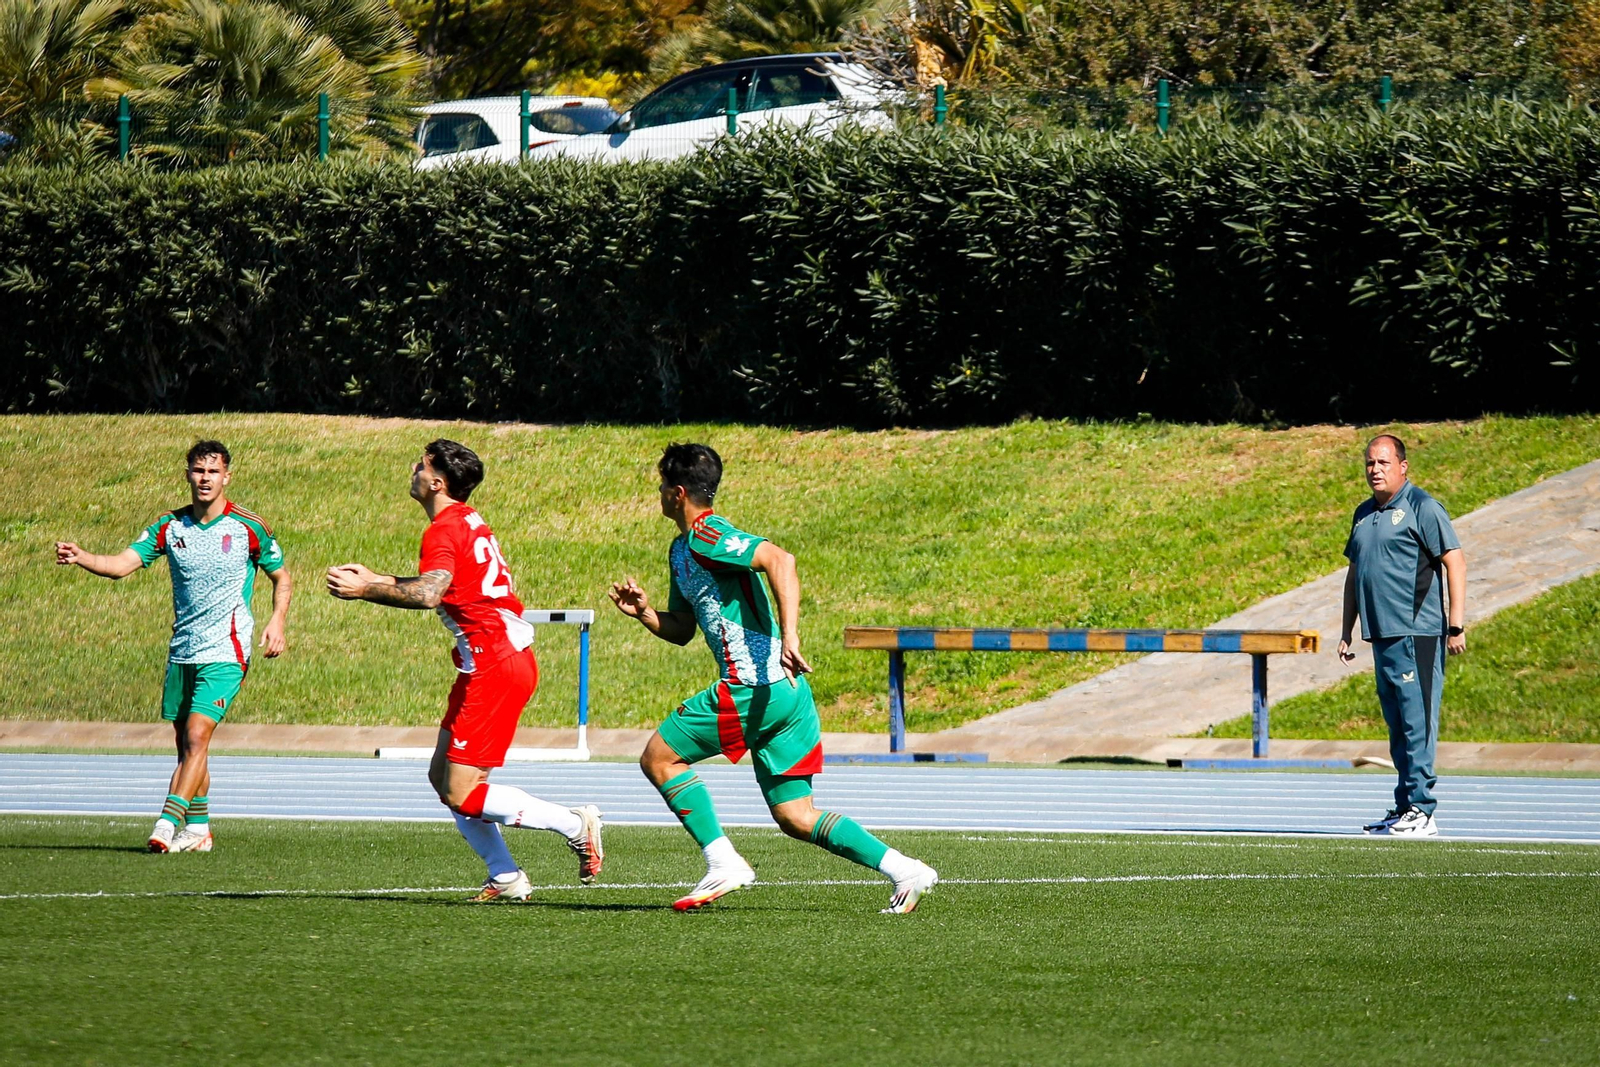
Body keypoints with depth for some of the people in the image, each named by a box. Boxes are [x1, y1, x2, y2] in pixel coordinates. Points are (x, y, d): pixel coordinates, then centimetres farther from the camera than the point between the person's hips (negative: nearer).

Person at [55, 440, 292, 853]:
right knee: (186, 744, 9)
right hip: (181, 651, 5)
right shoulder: (169, 526, 4)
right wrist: (80, 557, -24)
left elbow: (281, 577, 9)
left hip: (225, 650, -5)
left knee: (197, 736, -17)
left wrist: (277, 622, -8)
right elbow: (122, 564, -5)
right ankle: (198, 829, 20)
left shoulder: (250, 528, -3)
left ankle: (168, 823, -22)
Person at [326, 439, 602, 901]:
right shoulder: (469, 521, 16)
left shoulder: (445, 530, -14)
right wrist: (374, 579, 24)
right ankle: (506, 878, 12)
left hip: (493, 666, -10)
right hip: (509, 657, 10)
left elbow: (427, 594, -31)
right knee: (442, 777, 13)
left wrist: (366, 591, -21)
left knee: (461, 793, -10)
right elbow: (438, 587, 27)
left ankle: (574, 826, -7)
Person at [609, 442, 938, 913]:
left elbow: (778, 559, -26)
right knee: (794, 816, 8)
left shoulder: (706, 537, -10)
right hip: (782, 691, 10)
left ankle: (723, 864, -4)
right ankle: (903, 869, 0)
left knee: (658, 758, 1)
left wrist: (789, 636, -34)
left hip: (753, 688, -10)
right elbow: (680, 629, 29)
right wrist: (644, 612, 8)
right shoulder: (680, 550, 21)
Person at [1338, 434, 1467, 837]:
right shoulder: (1364, 514, 18)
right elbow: (1354, 574, 26)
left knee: (1417, 724, -9)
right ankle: (1404, 808, 15)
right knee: (1398, 727, 11)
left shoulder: (1421, 508, -6)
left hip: (1416, 635, -8)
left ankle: (1421, 811, -9)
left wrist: (1456, 624, -15)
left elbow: (1455, 561, -10)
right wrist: (1346, 633, 23)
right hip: (1382, 637, 8)